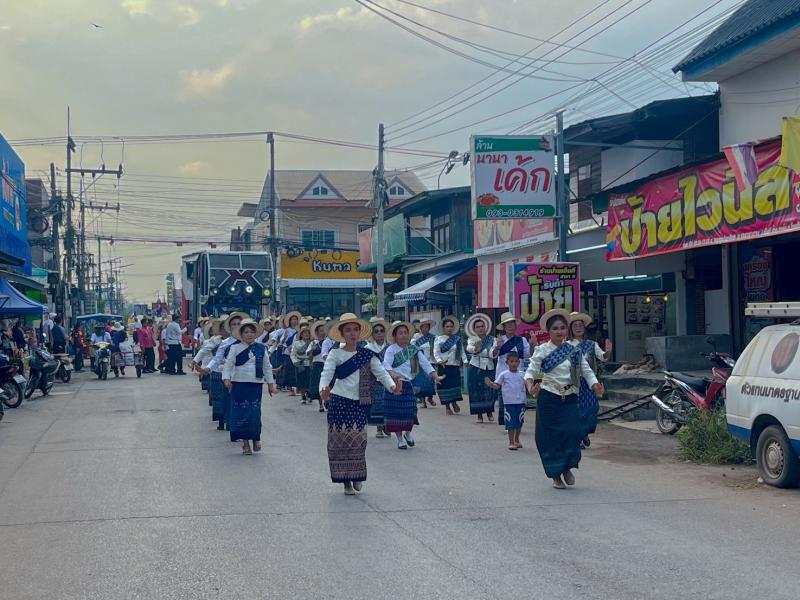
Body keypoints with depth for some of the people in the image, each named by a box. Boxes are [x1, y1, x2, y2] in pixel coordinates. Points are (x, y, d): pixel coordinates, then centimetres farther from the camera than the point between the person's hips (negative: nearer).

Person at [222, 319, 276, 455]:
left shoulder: (261, 348, 8)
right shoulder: (235, 348, 0)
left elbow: (267, 367, 14)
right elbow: (228, 365, -3)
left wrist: (270, 383, 13)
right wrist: (227, 379, -17)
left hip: (256, 384, 1)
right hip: (239, 384, -1)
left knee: (255, 412, -6)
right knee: (241, 412, 0)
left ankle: (256, 438, 14)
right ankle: (245, 443, 8)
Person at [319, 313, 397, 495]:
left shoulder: (367, 355, 4)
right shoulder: (335, 354, -1)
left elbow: (381, 372, -3)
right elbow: (326, 374, -12)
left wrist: (392, 385, -23)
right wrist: (323, 389, -33)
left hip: (359, 403, 1)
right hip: (338, 401, -1)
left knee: (359, 440, -4)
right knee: (341, 440, 0)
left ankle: (357, 477, 18)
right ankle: (346, 481, 10)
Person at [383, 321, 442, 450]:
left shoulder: (414, 349, 5)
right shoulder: (391, 350, -5)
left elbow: (425, 363, -1)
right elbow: (386, 365, -19)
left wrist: (435, 376, -15)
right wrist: (393, 374, -40)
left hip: (408, 384, 2)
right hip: (395, 384, -2)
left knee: (410, 410, -3)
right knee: (396, 412, 1)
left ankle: (408, 432, 26)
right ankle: (400, 439, 16)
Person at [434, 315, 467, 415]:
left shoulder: (458, 339, 10)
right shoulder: (439, 339, 3)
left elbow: (462, 352, 8)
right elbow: (436, 352, -4)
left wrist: (465, 361, -7)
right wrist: (439, 360, -21)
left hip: (455, 366, 2)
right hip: (443, 366, -1)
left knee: (455, 384, -5)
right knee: (445, 385, -1)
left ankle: (454, 402, 18)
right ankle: (447, 406, 11)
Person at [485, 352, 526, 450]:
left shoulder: (522, 374, 6)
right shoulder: (503, 374, 0)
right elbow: (497, 386, 0)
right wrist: (490, 384, -19)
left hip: (521, 402, 3)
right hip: (509, 402, -3)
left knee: (519, 422, 11)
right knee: (511, 423, -3)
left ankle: (516, 440, 28)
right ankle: (511, 442, 5)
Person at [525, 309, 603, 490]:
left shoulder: (573, 351, 6)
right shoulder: (541, 351, -3)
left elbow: (586, 370, 3)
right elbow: (531, 372, -7)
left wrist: (595, 385, -15)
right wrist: (531, 386, -28)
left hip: (569, 398, 2)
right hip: (548, 398, -2)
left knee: (573, 432, -8)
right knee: (550, 436, 0)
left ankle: (567, 467, 17)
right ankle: (556, 475, 15)